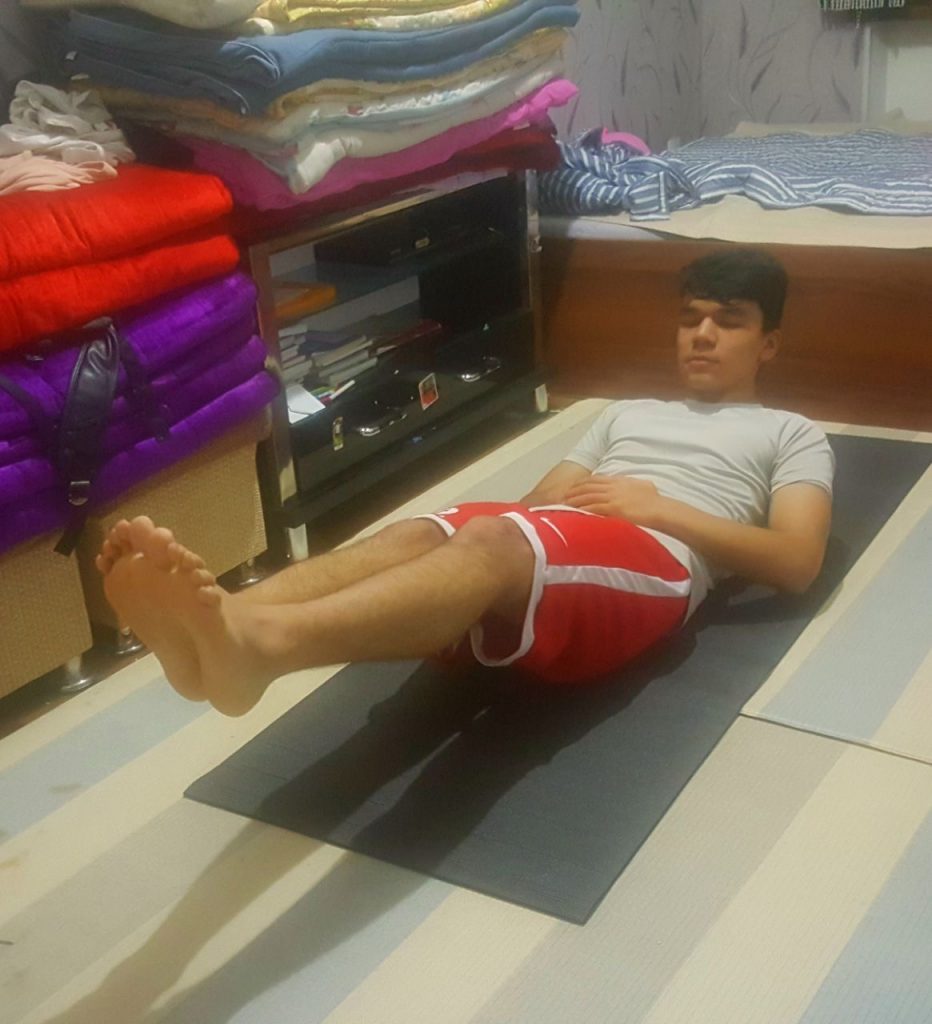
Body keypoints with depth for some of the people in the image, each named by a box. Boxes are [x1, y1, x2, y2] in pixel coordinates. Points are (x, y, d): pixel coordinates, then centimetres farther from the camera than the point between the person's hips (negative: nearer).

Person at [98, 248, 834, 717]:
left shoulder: (792, 436, 24)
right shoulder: (628, 413, 39)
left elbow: (799, 561, 6)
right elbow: (540, 499, 28)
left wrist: (658, 507, -2)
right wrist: (558, 503, 1)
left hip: (657, 566, -5)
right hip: (549, 550, 5)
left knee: (489, 545, -38)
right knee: (414, 535, -31)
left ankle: (260, 640, -64)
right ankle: (215, 629, -57)